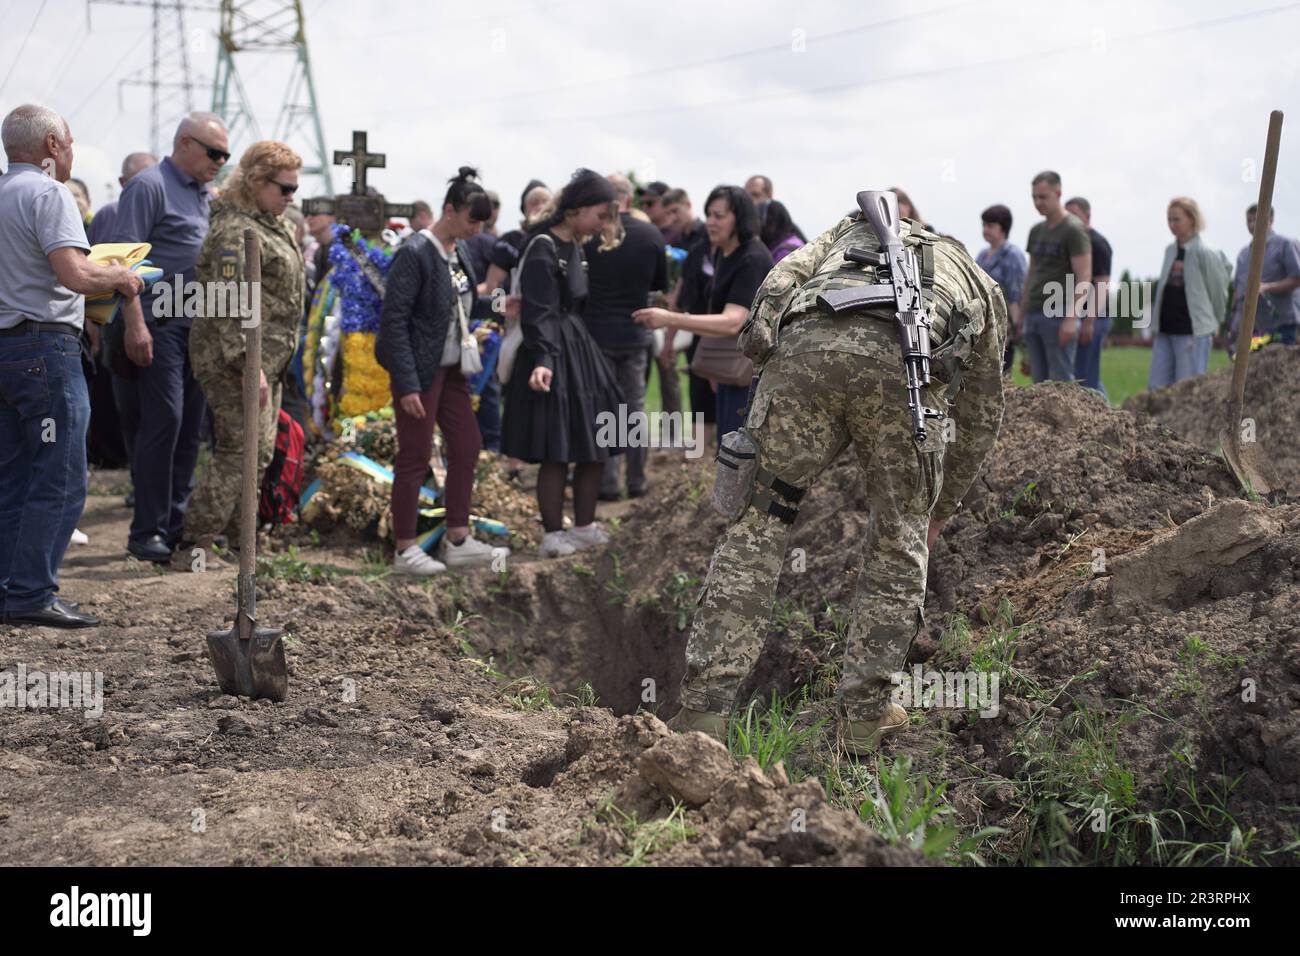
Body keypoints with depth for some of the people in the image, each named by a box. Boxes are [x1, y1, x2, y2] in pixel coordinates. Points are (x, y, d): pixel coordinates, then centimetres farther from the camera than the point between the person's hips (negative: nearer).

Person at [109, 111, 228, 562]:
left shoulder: (203, 195, 19)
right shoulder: (150, 186, -7)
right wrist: (135, 323, -21)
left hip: (198, 326, 8)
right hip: (160, 323, -8)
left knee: (190, 428, 8)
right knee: (162, 421, -9)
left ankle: (175, 524, 15)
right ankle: (148, 531, -3)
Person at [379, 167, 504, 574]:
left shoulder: (460, 250, 7)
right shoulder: (415, 253, -18)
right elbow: (394, 320, -19)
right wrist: (406, 384, -21)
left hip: (452, 368, 9)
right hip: (420, 370, -9)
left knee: (467, 448, 12)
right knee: (415, 458, -1)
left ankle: (457, 540, 23)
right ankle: (405, 550, 10)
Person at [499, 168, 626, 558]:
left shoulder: (573, 245, 11)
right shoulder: (543, 250, -16)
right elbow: (538, 314, -21)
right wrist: (543, 361, -31)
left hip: (579, 349, 9)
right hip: (554, 354, -9)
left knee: (595, 444, 11)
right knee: (558, 452, -4)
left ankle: (584, 527, 23)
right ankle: (553, 536, 6)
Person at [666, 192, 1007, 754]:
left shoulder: (853, 229, 42)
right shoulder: (983, 287, 39)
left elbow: (784, 276, 19)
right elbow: (980, 417, 41)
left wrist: (760, 362, 13)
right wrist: (940, 511, 52)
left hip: (806, 346, 1)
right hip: (903, 368, -1)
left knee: (755, 528, 8)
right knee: (900, 542, 18)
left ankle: (704, 711, 3)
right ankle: (864, 717, 19)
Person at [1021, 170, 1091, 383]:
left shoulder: (1073, 230, -7)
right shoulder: (1037, 231, 17)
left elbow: (1084, 277, -13)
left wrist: (1071, 319, -21)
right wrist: (1024, 315, 17)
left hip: (1058, 316, -7)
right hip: (1034, 316, 8)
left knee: (1060, 380, -8)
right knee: (1039, 379, 7)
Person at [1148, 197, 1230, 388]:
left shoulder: (1205, 254, -9)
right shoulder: (1170, 250, 12)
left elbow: (1218, 292, -2)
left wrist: (1210, 322, 9)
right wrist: (1156, 324, 15)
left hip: (1193, 332, -7)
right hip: (1165, 330, 7)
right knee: (1156, 386, 4)